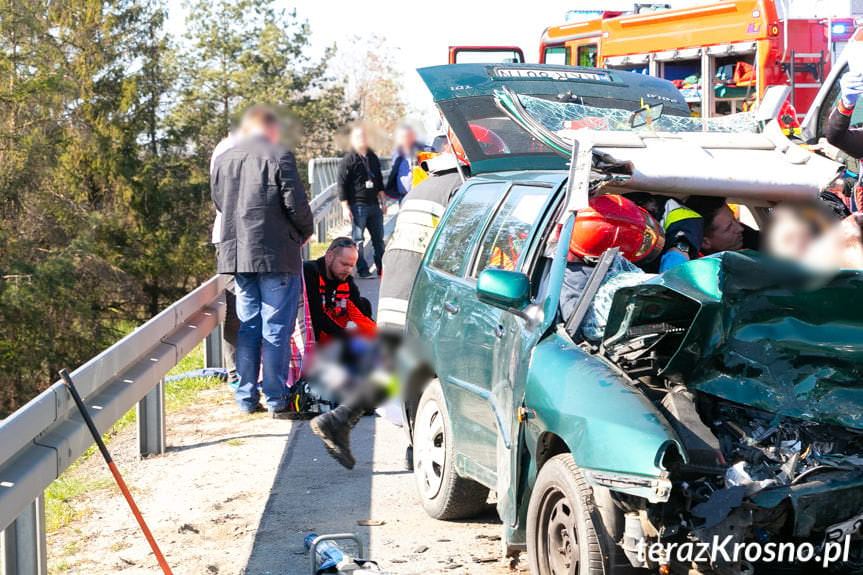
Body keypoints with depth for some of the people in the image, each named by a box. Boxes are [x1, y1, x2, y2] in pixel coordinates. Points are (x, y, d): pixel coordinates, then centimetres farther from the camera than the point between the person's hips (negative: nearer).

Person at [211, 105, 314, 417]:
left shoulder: (222, 160, 8)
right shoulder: (279, 157, -9)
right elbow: (296, 204, -11)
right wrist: (305, 232, 8)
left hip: (236, 254, 6)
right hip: (276, 256, -5)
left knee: (247, 327, 13)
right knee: (276, 329, 0)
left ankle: (246, 398, 15)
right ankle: (276, 399, 2)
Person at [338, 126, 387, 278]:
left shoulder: (373, 158, 14)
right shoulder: (348, 160, -6)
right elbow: (342, 185, -8)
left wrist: (383, 201, 20)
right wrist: (345, 207, -13)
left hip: (374, 204, 6)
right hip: (357, 205, -6)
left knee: (378, 238, 10)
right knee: (358, 239, -4)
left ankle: (382, 268, 17)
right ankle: (362, 269, 0)